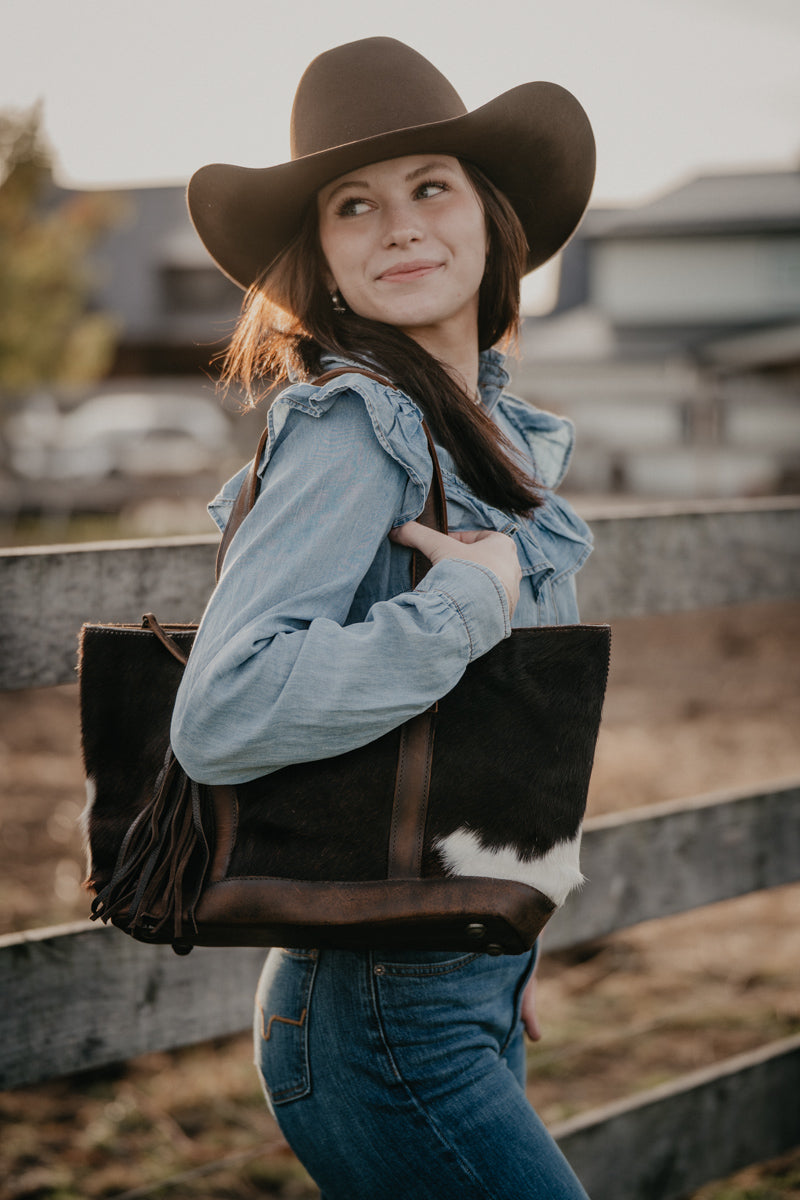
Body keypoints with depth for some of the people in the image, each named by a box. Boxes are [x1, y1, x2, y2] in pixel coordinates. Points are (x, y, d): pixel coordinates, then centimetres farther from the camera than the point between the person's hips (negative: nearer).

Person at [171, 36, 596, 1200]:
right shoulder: (354, 431, -18)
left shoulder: (496, 427, 9)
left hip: (466, 993, 8)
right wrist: (477, 601, -24)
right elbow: (220, 719, -30)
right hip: (389, 1021, -8)